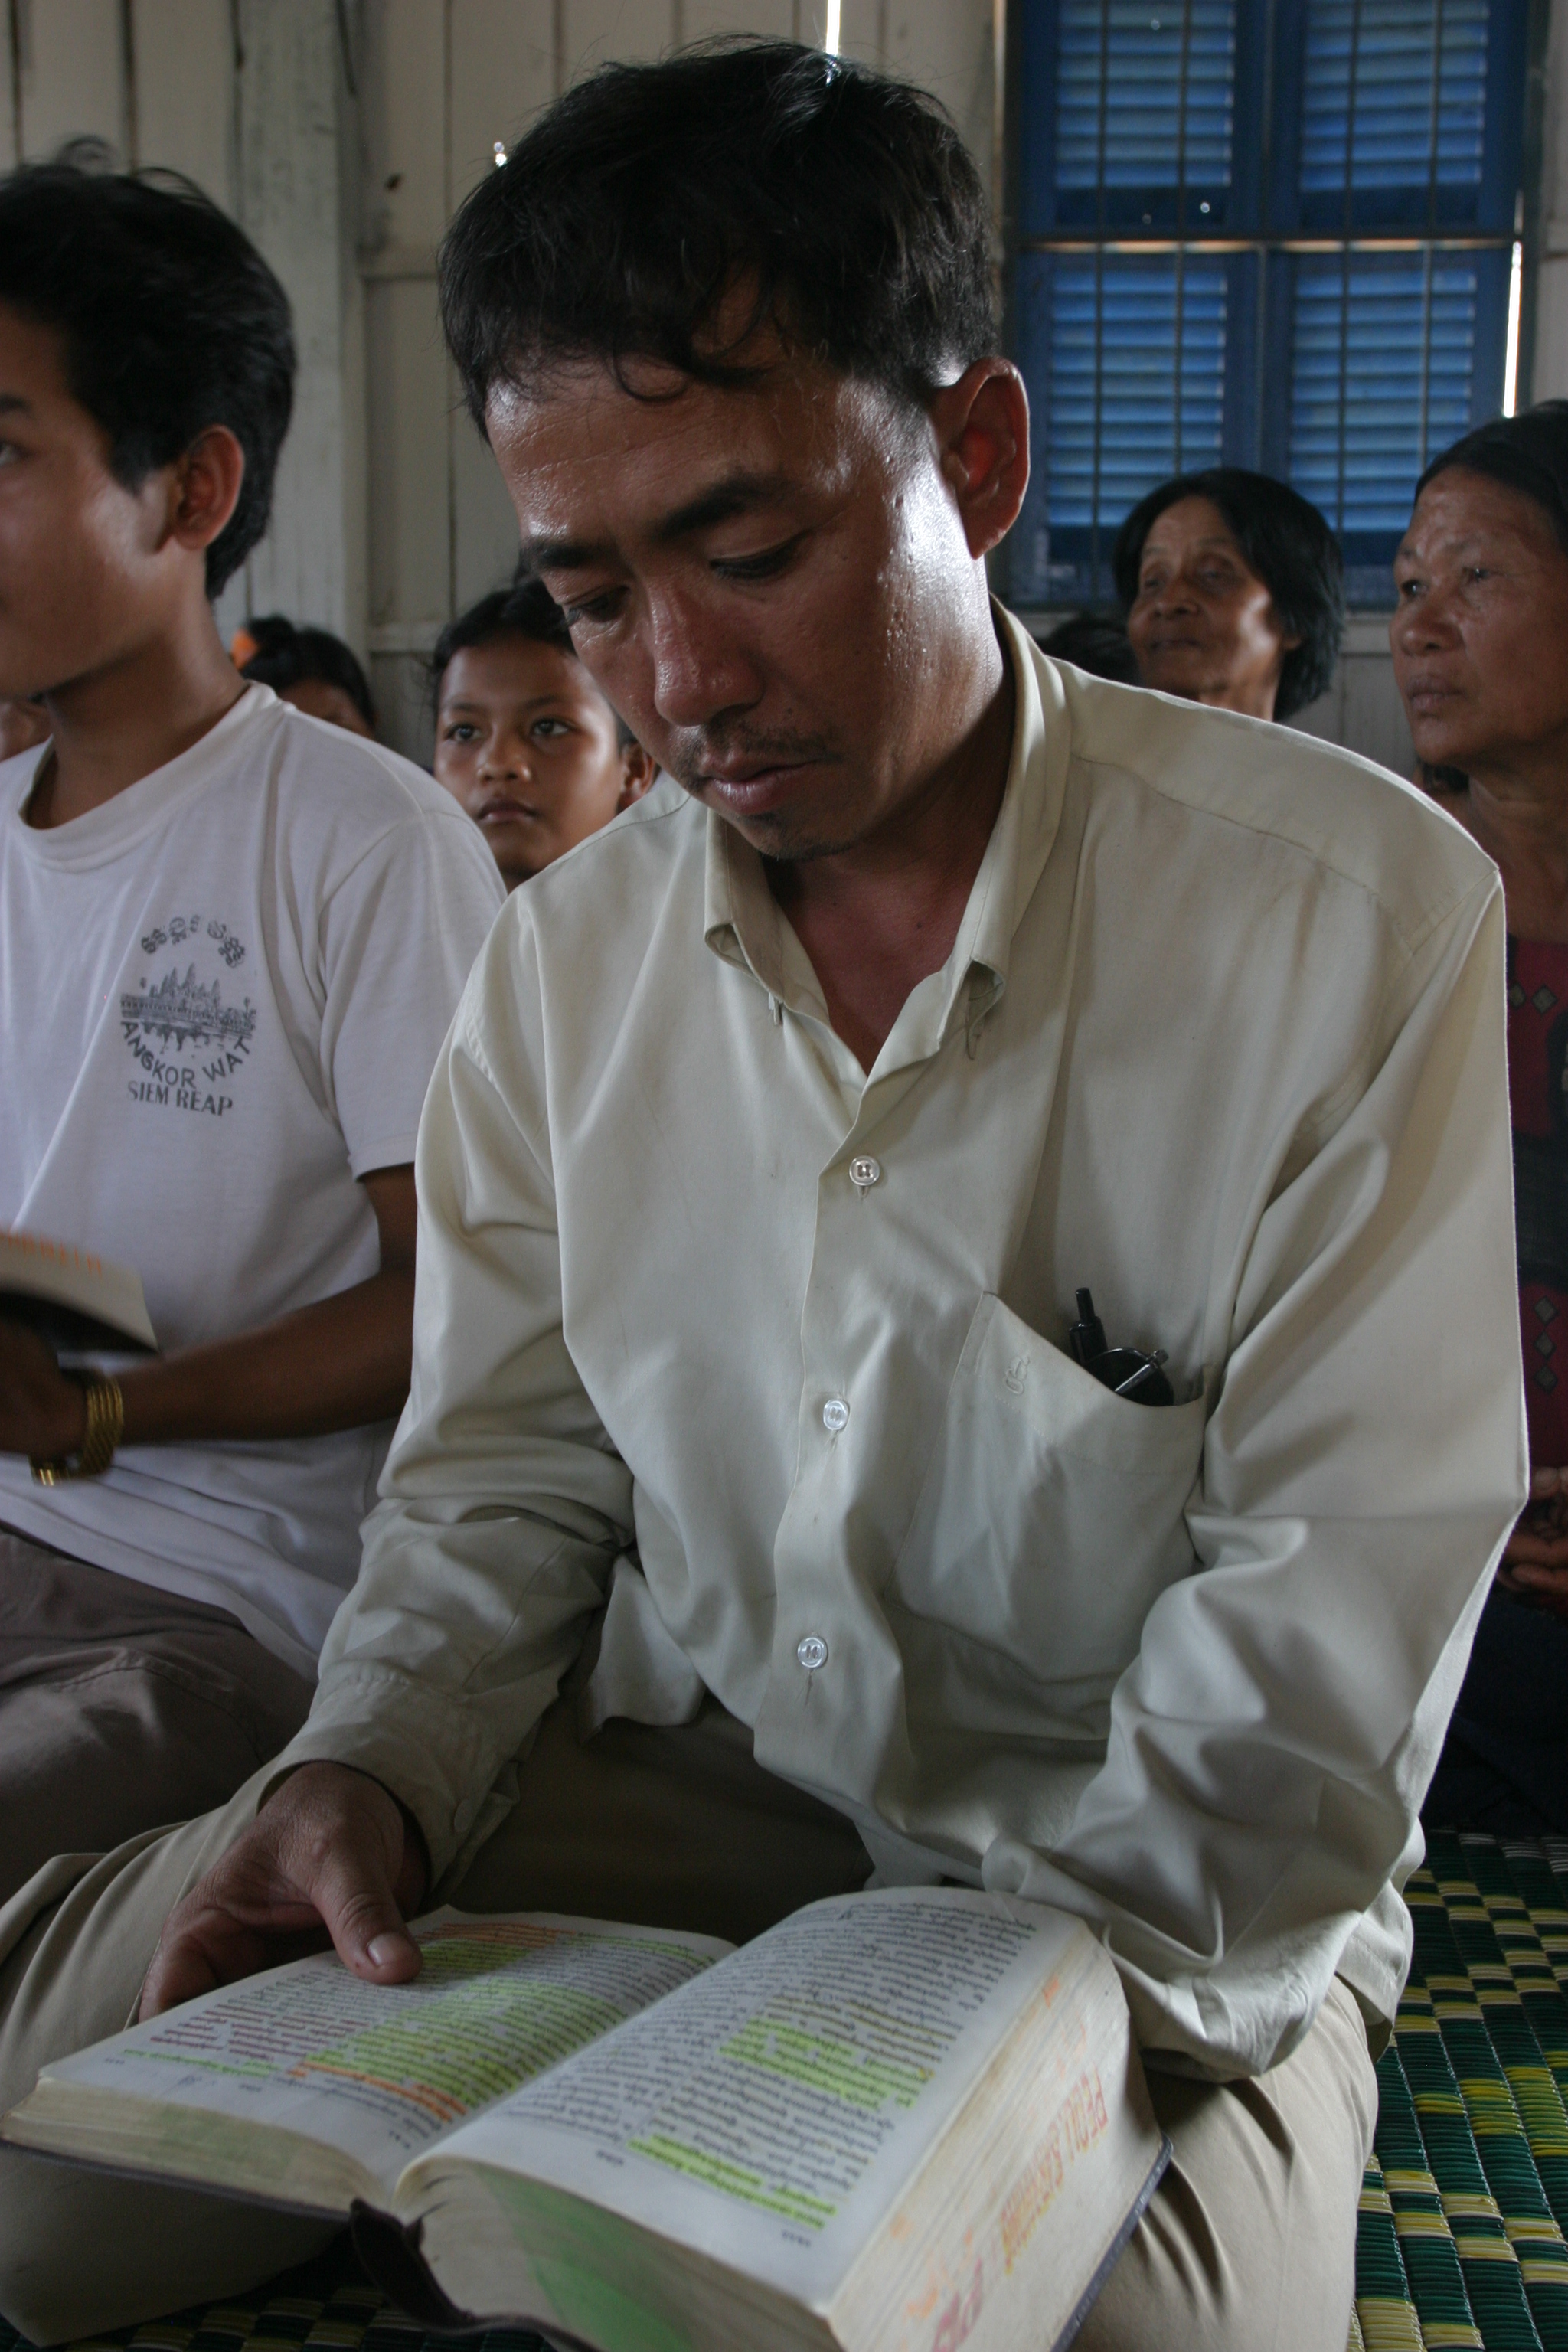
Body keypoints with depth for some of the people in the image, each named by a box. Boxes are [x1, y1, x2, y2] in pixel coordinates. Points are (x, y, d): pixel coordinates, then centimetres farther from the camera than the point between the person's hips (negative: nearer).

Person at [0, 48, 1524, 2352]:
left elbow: (1333, 1618, -15)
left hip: (1162, 1902, -3)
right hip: (673, 1795, 4)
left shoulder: (1357, 915, -15)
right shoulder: (567, 948, 2)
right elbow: (506, 1468, 8)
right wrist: (371, 1767, -12)